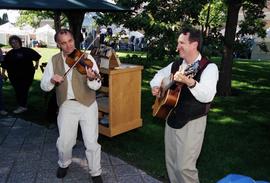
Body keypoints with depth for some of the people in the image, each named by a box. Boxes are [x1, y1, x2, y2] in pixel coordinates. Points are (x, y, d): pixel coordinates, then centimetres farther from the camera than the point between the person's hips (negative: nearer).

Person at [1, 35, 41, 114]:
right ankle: (23, 106, 18)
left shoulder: (27, 51, 0)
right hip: (14, 77, 4)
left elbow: (37, 56, 5)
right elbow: (5, 65, 12)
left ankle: (22, 106, 2)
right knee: (18, 91, 7)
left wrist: (36, 65, 1)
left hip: (26, 75, -3)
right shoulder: (9, 54, 9)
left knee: (24, 90, -4)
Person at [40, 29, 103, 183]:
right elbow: (44, 86, 1)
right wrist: (52, 80, -20)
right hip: (67, 106, 2)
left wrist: (91, 79, -37)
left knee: (92, 143, 0)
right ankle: (64, 164, 42)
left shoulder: (86, 58, -7)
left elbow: (97, 86, -15)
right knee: (64, 142, 9)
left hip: (88, 105, -2)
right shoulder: (54, 61, 2)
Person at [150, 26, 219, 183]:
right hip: (172, 119, 7)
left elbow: (207, 97, -29)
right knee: (171, 162, 17)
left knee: (184, 166, -4)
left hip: (192, 123, -7)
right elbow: (160, 74, 23)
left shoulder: (209, 67, -15)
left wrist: (190, 82, -44)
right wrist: (155, 85, 3)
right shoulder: (176, 65, 6)